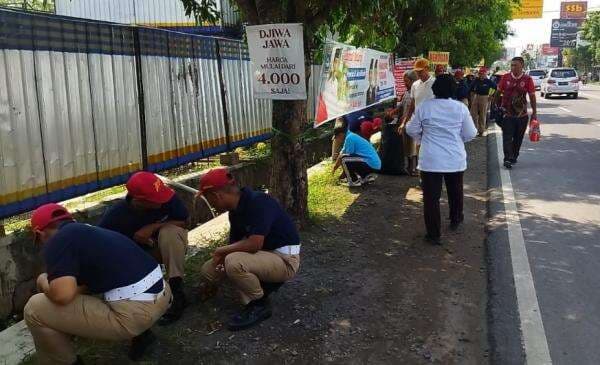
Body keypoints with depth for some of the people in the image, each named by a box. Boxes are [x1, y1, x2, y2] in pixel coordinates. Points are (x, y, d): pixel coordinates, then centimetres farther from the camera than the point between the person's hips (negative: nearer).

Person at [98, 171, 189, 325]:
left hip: (169, 247, -1)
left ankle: (177, 294, -29)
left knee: (169, 232, -35)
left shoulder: (167, 198, -28)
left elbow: (183, 222, -17)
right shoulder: (116, 215, -28)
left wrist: (153, 227, -30)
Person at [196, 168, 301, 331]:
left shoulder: (258, 202, -23)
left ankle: (259, 305, -8)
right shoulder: (236, 209, 4)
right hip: (264, 255, 9)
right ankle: (264, 284, 8)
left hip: (285, 260, -9)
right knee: (208, 269, 3)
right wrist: (212, 281, 17)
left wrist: (222, 250, -16)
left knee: (233, 262, -33)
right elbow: (236, 244, 12)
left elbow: (255, 243, -32)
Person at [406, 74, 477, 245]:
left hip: (431, 160, -2)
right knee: (455, 192, 24)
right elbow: (470, 134, 0)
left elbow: (412, 130, 1)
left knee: (431, 196, 4)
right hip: (455, 159, 2)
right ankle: (455, 220, 43)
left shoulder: (424, 107, -7)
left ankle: (434, 234, 6)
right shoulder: (460, 108, -5)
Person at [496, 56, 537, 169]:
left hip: (522, 114, 1)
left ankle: (514, 157, 25)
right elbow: (498, 92, 7)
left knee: (518, 138, 11)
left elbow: (532, 96, 0)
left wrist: (534, 112, -1)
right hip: (507, 113, -1)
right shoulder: (505, 77, -1)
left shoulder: (527, 79, -3)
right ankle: (507, 159, -11)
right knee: (507, 137, -8)